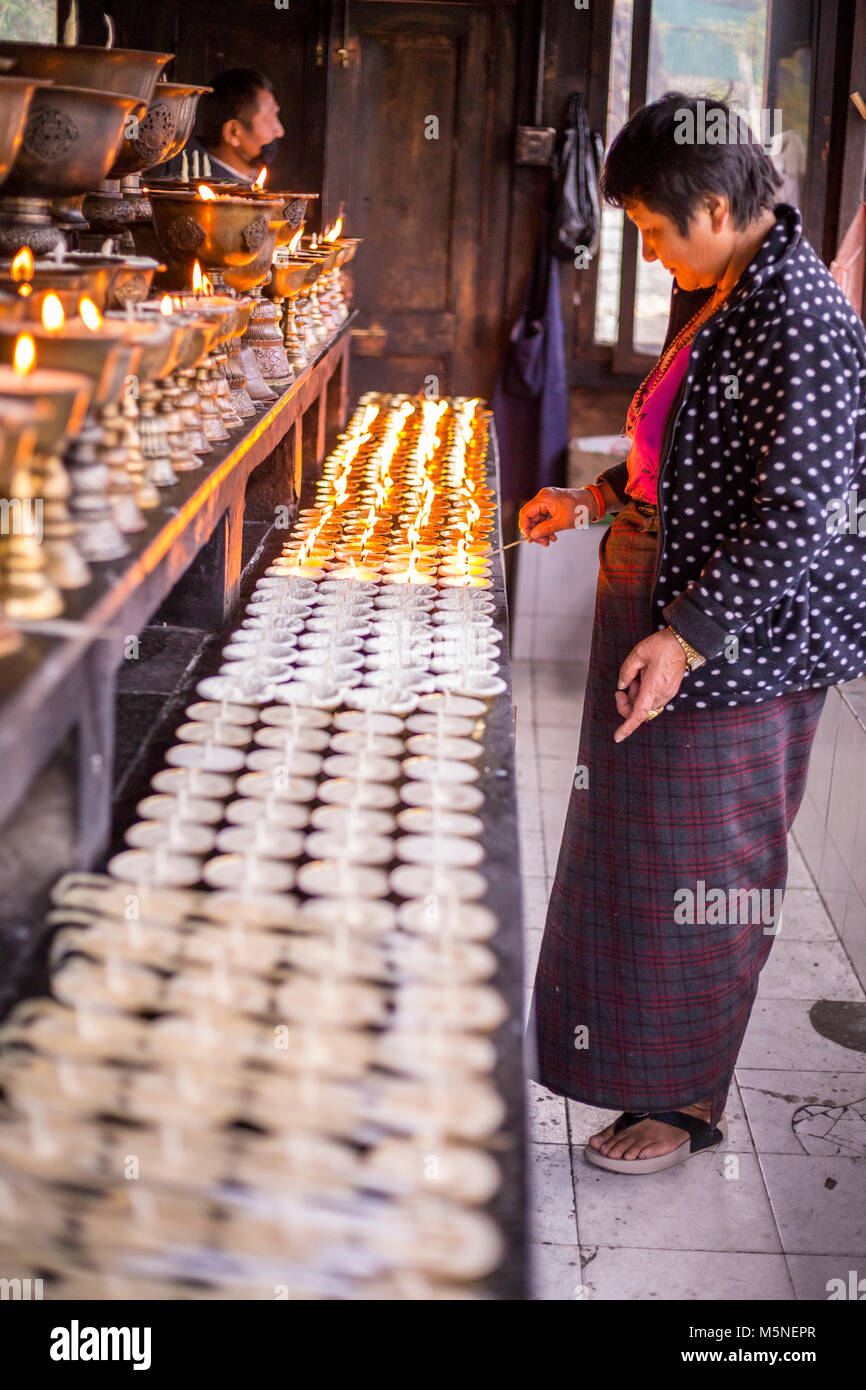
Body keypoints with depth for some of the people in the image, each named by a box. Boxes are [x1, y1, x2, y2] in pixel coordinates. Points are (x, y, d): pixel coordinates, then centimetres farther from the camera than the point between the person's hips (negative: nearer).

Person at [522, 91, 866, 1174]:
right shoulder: (712, 295, 8)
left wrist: (688, 637, -26)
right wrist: (598, 499, 15)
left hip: (734, 646, -9)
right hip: (657, 606, 10)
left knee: (702, 872, 4)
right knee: (637, 844, 19)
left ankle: (692, 1103, 21)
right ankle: (636, 1056, 38)